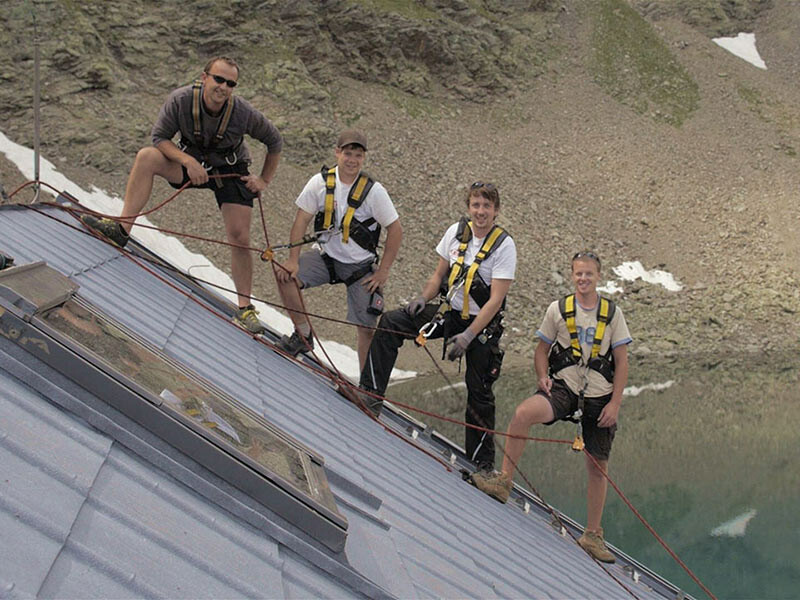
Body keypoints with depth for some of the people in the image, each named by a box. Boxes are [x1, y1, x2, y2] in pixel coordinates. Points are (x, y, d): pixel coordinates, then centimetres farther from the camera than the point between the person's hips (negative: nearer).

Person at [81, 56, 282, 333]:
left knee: (240, 238, -10)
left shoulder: (244, 113, -24)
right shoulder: (181, 100, -24)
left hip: (231, 172, -1)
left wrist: (264, 180, -5)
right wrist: (188, 161, -29)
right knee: (147, 157, -26)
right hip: (191, 162, 1)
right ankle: (121, 229, -25)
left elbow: (275, 141, -7)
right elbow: (160, 137, -14)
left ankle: (244, 309, 3)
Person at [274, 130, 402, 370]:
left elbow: (395, 230, -10)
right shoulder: (320, 182, -9)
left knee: (366, 327, -6)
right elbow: (302, 220, -4)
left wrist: (383, 271, -11)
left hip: (361, 266, -2)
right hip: (327, 256, 2)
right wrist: (293, 259, -13)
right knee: (286, 275, -19)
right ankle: (303, 336, 0)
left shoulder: (373, 191, -15)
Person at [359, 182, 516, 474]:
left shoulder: (504, 245, -16)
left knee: (479, 393, 1)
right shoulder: (457, 231, -2)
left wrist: (467, 336, -26)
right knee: (390, 323, -12)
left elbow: (496, 299, -20)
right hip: (450, 311, 5)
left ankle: (482, 461, 16)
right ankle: (370, 395, -12)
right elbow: (439, 274, 8)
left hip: (483, 323, -5)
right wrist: (424, 298, -12)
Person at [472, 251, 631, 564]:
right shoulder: (557, 309, 2)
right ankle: (503, 480, -18)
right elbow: (541, 349, 12)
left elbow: (621, 362, 3)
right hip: (564, 388, -1)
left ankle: (593, 534, 23)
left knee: (598, 467, 7)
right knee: (523, 413, -32)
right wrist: (543, 377, -8)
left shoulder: (612, 313, 2)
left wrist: (615, 403, -5)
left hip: (599, 397, 1)